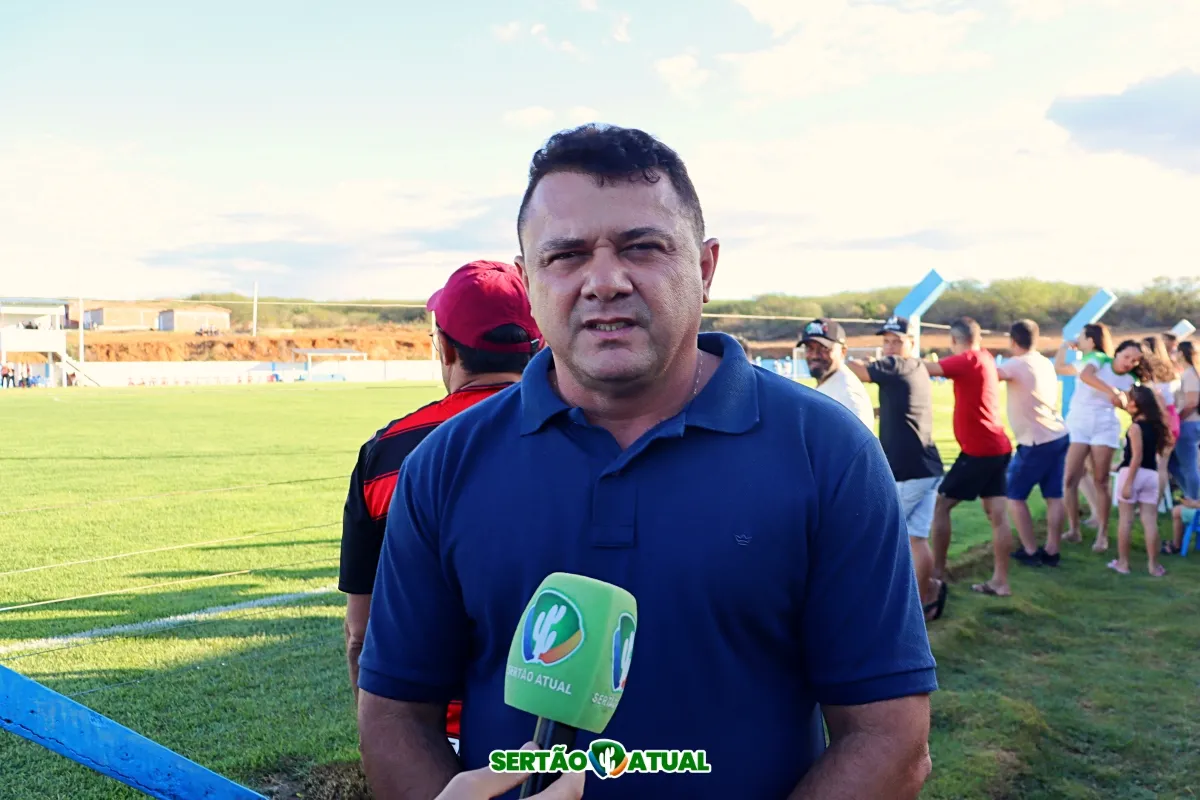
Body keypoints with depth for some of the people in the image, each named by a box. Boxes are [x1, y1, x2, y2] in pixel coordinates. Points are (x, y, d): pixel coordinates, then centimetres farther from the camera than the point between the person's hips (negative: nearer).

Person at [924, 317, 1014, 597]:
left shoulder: (968, 360, -14)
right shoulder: (985, 358, 11)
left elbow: (928, 369, -21)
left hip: (979, 451, -8)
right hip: (997, 448, 8)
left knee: (940, 505, 1)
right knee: (997, 514, 7)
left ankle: (937, 573, 6)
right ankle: (1000, 581, 9)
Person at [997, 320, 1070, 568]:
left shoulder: (1017, 364, -14)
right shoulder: (1045, 363, 12)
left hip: (1036, 442, -8)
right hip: (1059, 436, 8)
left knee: (1013, 495, 3)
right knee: (1054, 496, 10)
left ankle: (1030, 552, 6)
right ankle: (1051, 551, 15)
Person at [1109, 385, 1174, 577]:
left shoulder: (1135, 427, -11)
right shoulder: (1156, 425, 6)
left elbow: (1137, 456, -16)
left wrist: (1128, 482, -17)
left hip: (1132, 473, -6)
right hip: (1152, 475, 6)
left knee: (1125, 519, 2)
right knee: (1150, 521, 6)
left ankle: (1122, 562, 6)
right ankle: (1153, 565, 6)